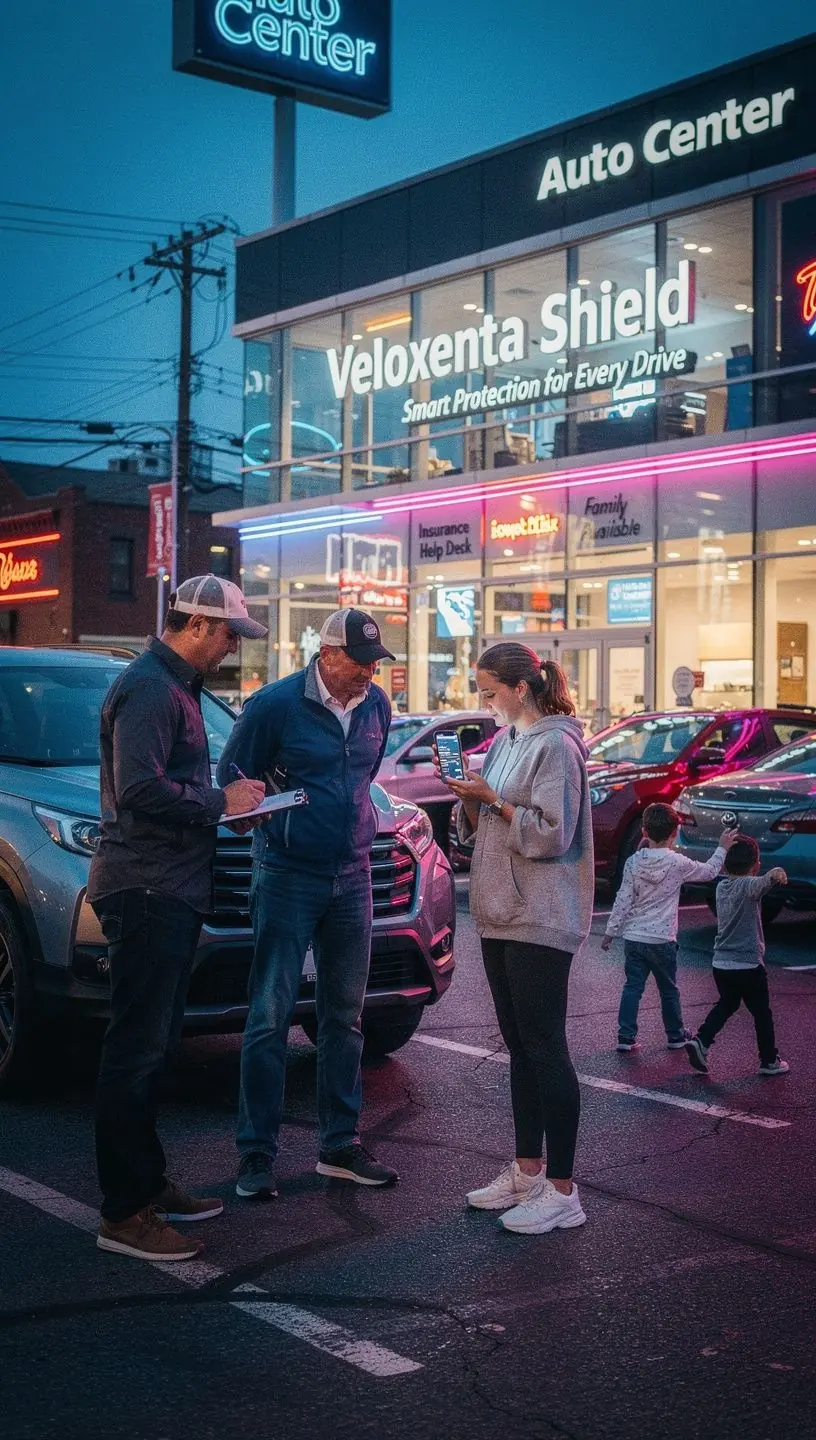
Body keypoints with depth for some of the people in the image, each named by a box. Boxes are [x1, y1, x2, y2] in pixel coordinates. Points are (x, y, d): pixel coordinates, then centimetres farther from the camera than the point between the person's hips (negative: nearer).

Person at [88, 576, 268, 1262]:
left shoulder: (177, 687, 19)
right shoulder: (148, 688, -14)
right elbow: (138, 790, -24)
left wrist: (229, 798, 9)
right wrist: (220, 802, -13)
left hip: (173, 893, 11)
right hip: (147, 891, -11)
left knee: (155, 1045, 16)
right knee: (136, 1049, -6)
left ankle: (149, 1184, 26)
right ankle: (124, 1212, 0)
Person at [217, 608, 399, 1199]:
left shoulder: (377, 706, 6)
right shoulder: (276, 704, -10)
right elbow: (233, 777, -2)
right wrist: (277, 820, -10)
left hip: (353, 875, 5)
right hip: (289, 877, -5)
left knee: (345, 1015, 10)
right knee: (271, 1016, -4)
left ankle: (342, 1144, 19)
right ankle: (257, 1154, 4)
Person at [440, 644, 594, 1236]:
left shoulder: (556, 745, -11)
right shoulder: (504, 742, 15)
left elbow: (551, 835, -19)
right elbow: (479, 829, 19)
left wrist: (492, 799, -15)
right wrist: (471, 799, -1)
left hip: (541, 920, -9)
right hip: (500, 916, 9)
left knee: (546, 1049, -6)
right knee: (520, 1048, 14)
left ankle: (562, 1191, -1)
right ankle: (527, 1171, 23)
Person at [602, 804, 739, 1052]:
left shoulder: (633, 862, -4)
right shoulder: (678, 863, -10)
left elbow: (623, 900, -4)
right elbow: (709, 871, 7)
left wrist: (611, 931, 3)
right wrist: (722, 848, 21)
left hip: (633, 937, 2)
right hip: (662, 939, -2)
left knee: (632, 987, 7)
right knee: (669, 990, 13)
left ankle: (626, 1036, 4)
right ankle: (676, 1035, 26)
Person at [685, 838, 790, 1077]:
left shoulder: (721, 886, 6)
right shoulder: (747, 885, -17)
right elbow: (759, 883, -42)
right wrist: (774, 875, -62)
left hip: (721, 963, 7)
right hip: (748, 965, -7)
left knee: (726, 1005, 24)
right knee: (762, 1013, 10)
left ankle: (701, 1041, 8)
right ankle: (769, 1061, 20)